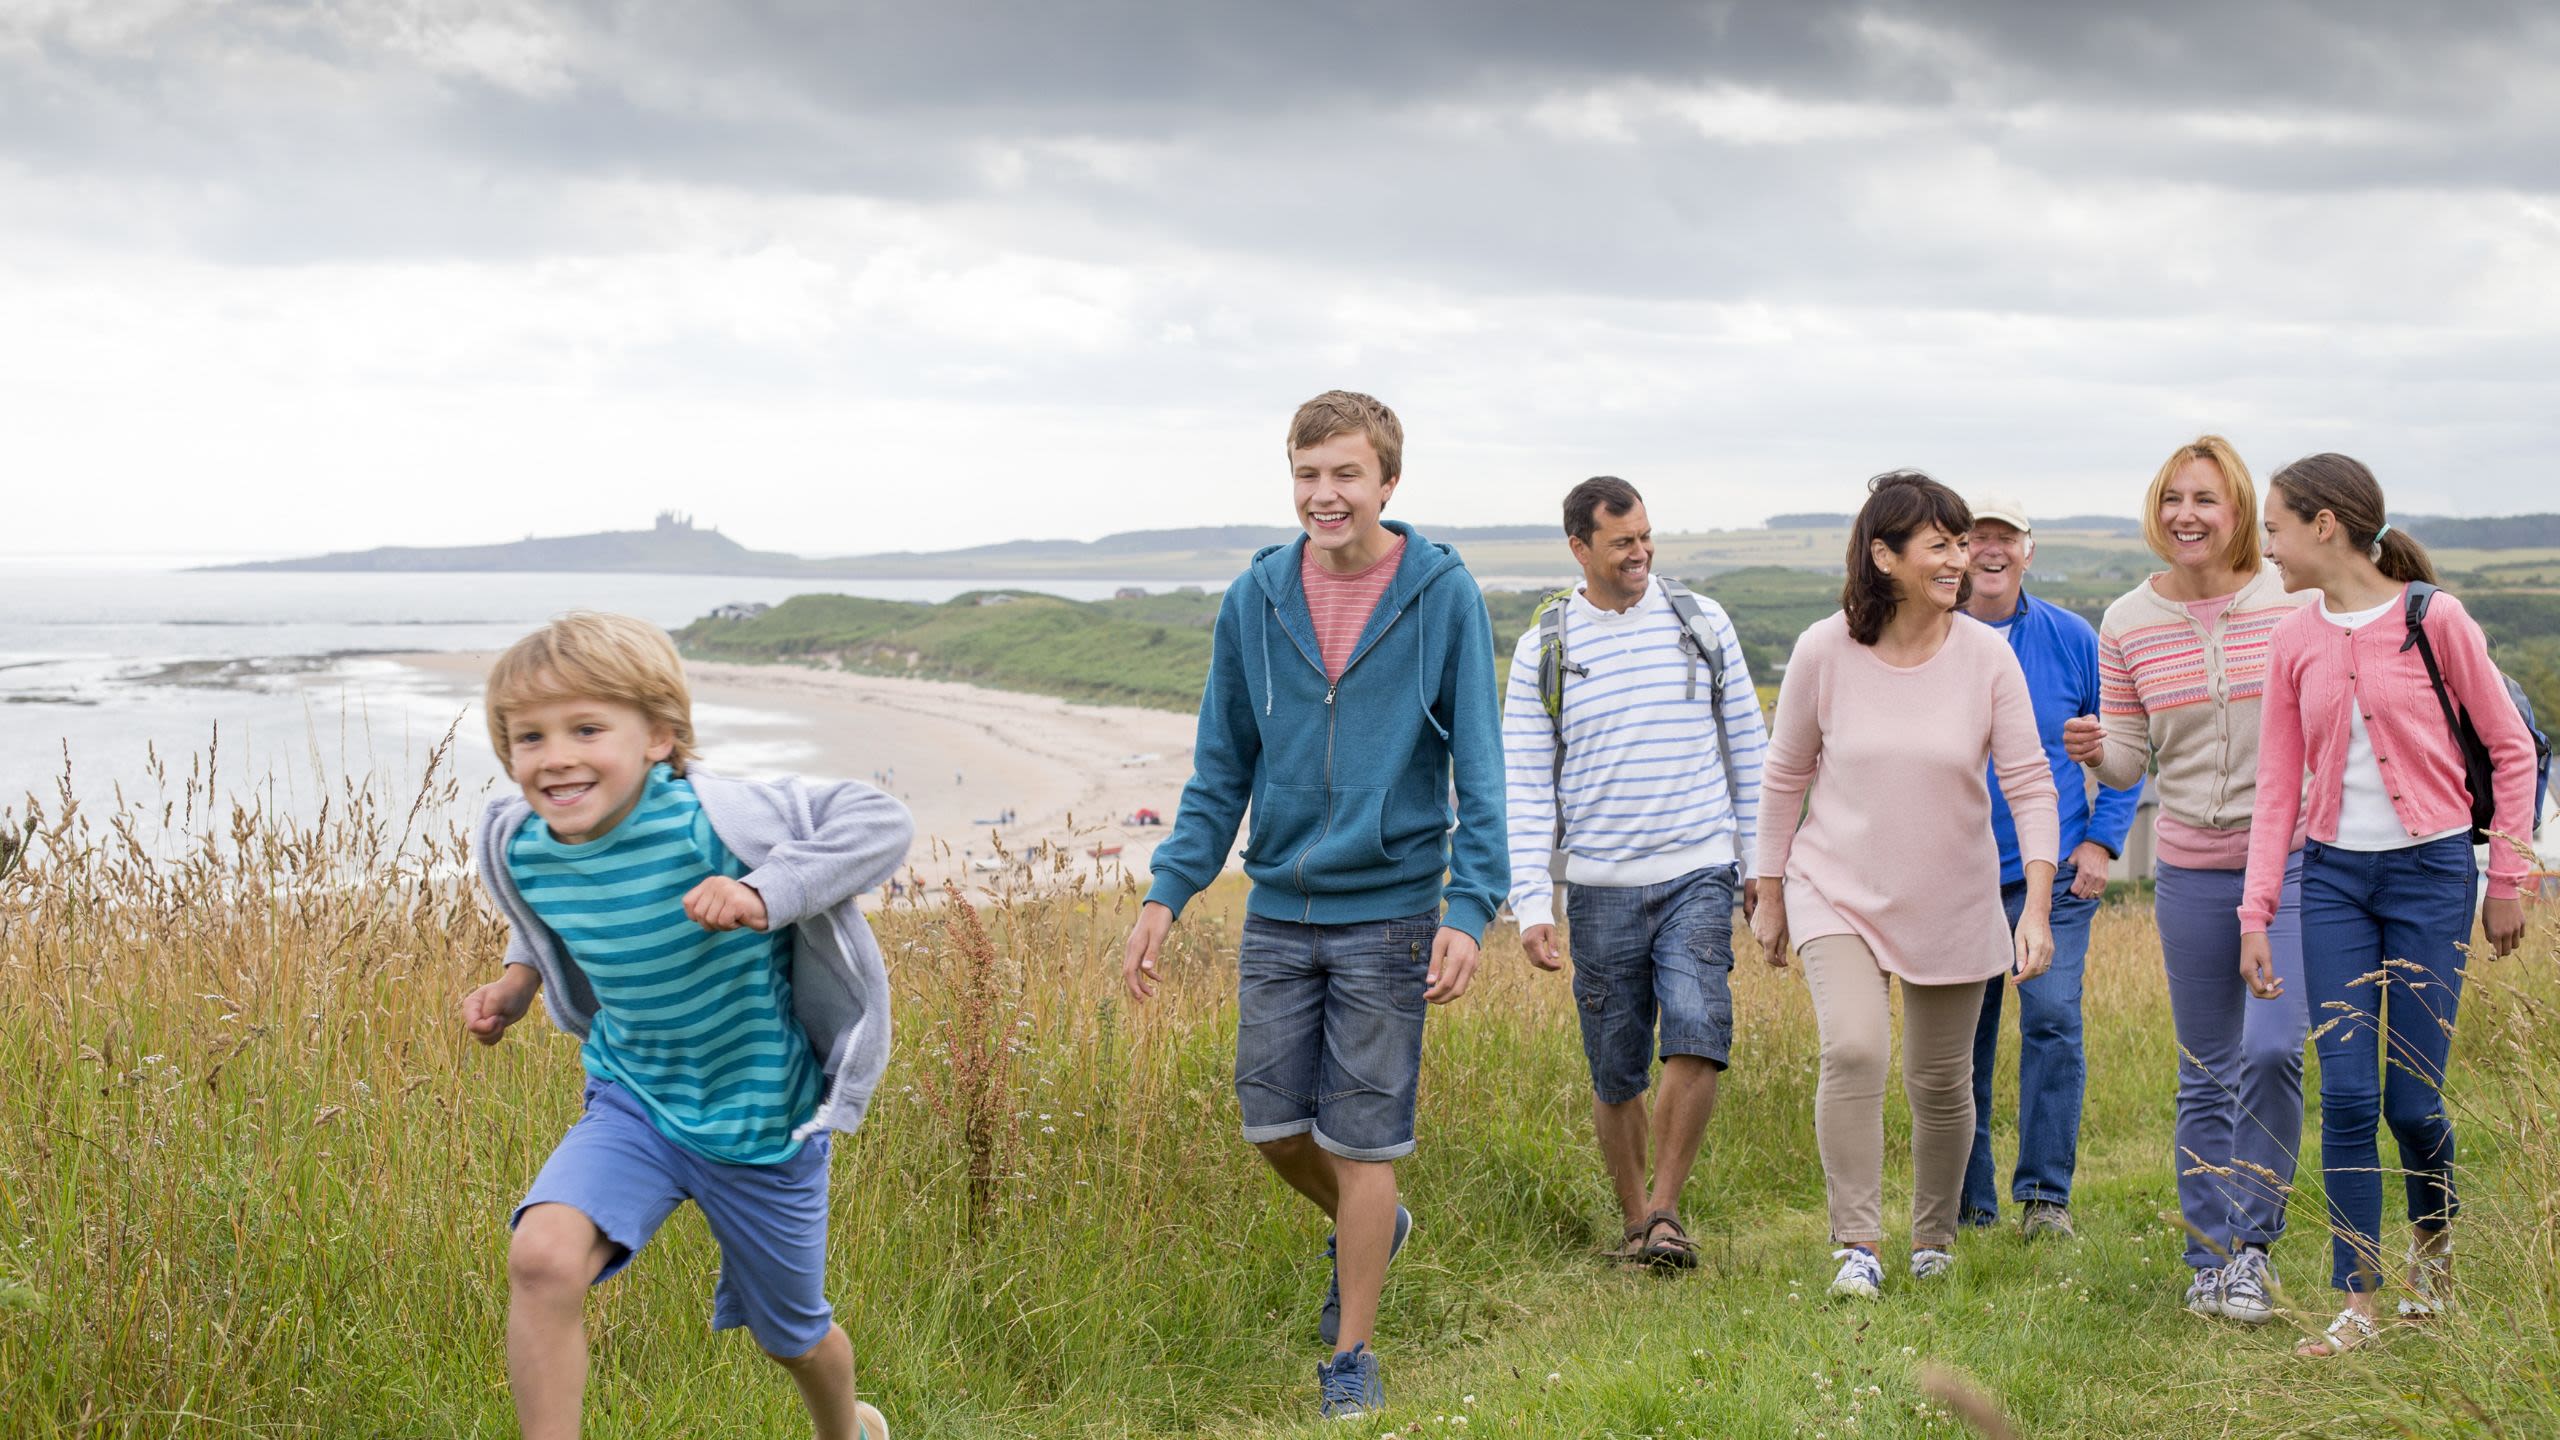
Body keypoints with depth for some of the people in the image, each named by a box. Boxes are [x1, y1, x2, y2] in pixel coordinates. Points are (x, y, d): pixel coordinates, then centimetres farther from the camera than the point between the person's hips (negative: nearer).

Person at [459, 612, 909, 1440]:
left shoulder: (706, 821, -29)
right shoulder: (522, 849, -11)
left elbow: (881, 822, -28)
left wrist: (765, 894, -39)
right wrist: (519, 979, -3)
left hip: (764, 1122, -3)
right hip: (635, 1102, 3)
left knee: (791, 1334, 19)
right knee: (541, 1257, -28)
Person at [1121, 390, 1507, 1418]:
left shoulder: (1444, 596, -7)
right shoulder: (1254, 601, 2)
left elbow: (1479, 765, -6)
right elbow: (1222, 768, 9)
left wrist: (1470, 906, -17)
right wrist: (1168, 892, 0)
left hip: (1388, 912, -3)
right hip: (1279, 909, 4)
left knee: (1363, 1139, 1)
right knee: (1273, 1122, 8)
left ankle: (1352, 1352, 16)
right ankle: (1369, 1229, 39)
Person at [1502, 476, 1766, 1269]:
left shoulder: (1702, 623, 4)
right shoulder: (1545, 648, 1)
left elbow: (1747, 749, 12)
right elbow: (1525, 785, 1)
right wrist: (1532, 905, -8)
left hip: (1699, 876, 0)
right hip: (1601, 886, 0)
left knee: (1696, 1039, -18)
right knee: (1616, 1074, 5)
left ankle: (1667, 1209, -4)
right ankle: (1633, 1216, 24)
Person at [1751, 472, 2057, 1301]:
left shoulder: (1986, 657, -10)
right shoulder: (1825, 652, -10)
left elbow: (2030, 783, -8)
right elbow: (1785, 776, 2)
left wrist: (2037, 906, -17)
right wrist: (1769, 893, 8)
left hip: (1953, 905, 2)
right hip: (1839, 894, -1)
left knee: (1942, 1082, 11)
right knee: (1854, 1049, -23)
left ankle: (1935, 1239, 35)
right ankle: (1857, 1246, -11)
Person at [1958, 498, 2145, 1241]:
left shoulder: (2072, 640, 2)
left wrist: (2102, 840, -1)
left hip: (2051, 873, -1)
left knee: (2053, 1020, -12)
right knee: (1958, 1040, 5)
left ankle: (2045, 1195, -1)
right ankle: (1966, 1204, 15)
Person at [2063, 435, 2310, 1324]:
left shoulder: (2294, 603, -4)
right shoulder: (2128, 624, 2)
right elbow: (2128, 760, 5)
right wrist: (2093, 751, -17)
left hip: (2292, 862, -2)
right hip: (2191, 874, 2)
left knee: (2272, 1050, -17)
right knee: (2206, 1077, 10)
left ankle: (2254, 1242, 0)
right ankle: (2209, 1260, 22)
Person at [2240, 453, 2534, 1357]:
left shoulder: (2432, 619, -7)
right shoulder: (2295, 641, 5)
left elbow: (2511, 749, 0)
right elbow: (2278, 787, 7)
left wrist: (2507, 880, -1)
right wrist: (2256, 915, 1)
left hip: (2429, 872, -3)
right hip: (2334, 876, 3)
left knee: (2411, 1096, -1)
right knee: (2347, 1092, -4)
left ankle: (2434, 1234, 31)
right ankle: (2357, 1303, 4)